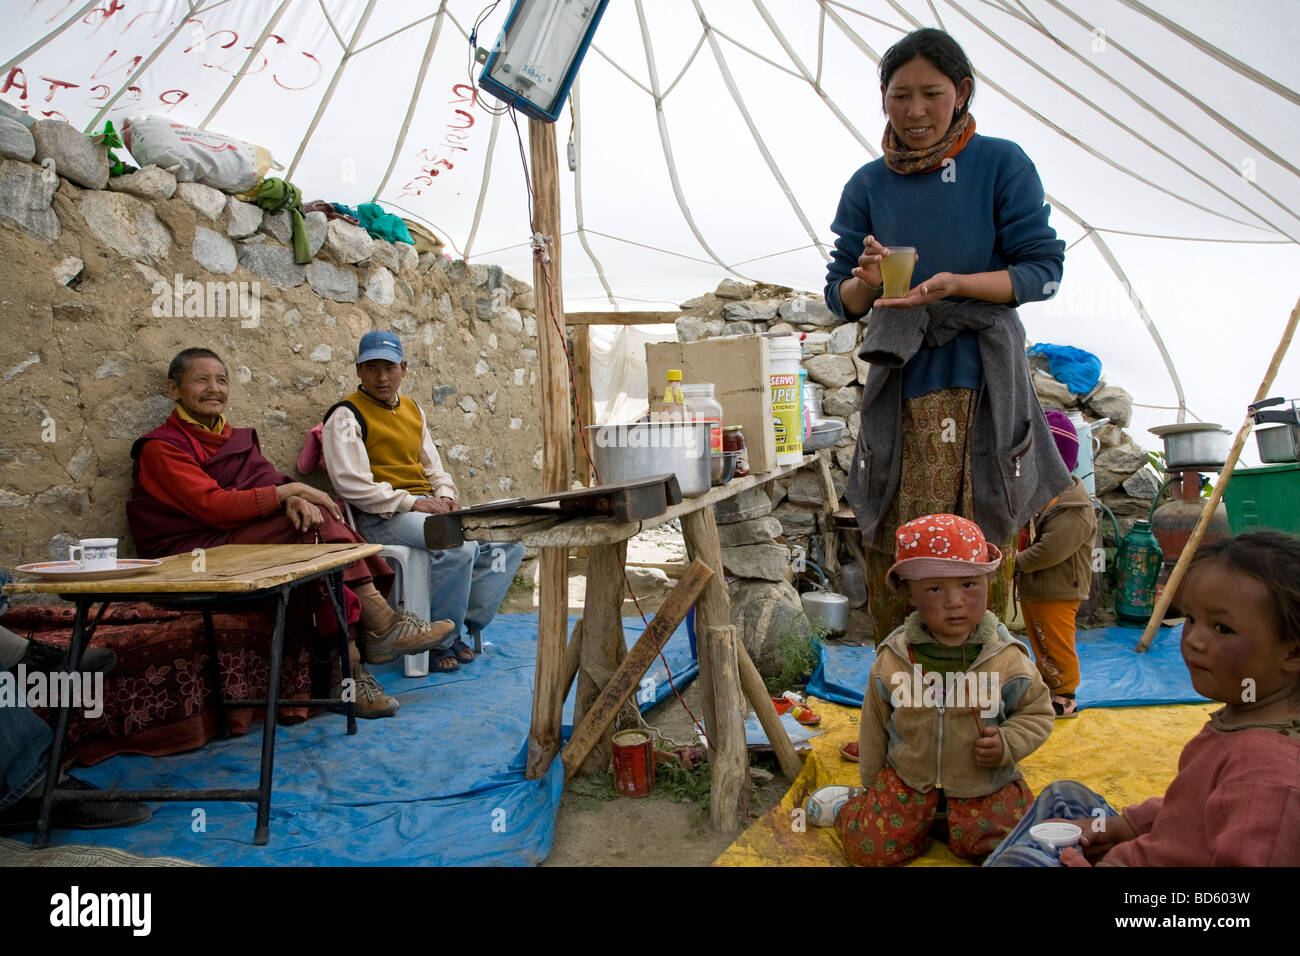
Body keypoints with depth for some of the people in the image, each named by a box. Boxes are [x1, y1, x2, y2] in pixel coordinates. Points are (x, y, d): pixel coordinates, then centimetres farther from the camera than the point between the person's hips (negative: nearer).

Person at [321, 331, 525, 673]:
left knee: (508, 542, -5)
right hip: (382, 516, -8)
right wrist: (411, 503, -19)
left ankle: (466, 626, -2)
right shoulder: (346, 416, -4)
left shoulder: (412, 409, 21)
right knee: (458, 545, -33)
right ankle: (440, 643, -14)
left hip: (426, 507, 8)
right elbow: (351, 484, -15)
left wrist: (445, 495, 3)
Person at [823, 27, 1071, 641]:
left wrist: (956, 283, -17)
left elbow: (1044, 270, -1)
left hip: (984, 386, -2)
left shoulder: (1001, 164, 2)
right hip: (899, 389, 2)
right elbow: (841, 299, 9)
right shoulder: (868, 185, 9)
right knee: (892, 561, 1)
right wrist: (865, 282, -14)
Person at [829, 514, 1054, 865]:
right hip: (908, 778, 0)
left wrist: (1008, 743, -18)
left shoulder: (1007, 659, -14)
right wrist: (873, 787, 11)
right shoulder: (892, 660, -10)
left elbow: (1037, 712, 2)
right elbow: (875, 726, 3)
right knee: (867, 848, -12)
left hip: (985, 783, 1)